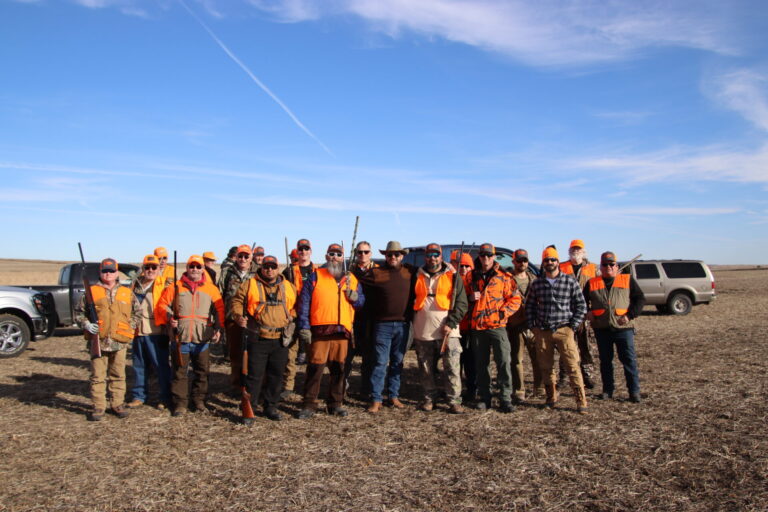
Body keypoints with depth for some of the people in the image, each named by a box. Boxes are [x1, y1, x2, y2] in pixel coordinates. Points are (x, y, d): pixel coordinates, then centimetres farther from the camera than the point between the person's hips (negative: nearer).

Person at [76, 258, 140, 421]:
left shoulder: (127, 293, 10)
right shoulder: (92, 291, 5)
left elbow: (136, 313, 18)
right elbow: (80, 313, 9)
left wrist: (130, 327, 5)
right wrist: (86, 324, -8)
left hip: (120, 341, 1)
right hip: (98, 341, -1)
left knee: (118, 375, 9)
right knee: (98, 376, 2)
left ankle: (118, 404, 19)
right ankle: (98, 408, 10)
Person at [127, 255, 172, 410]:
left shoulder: (164, 285, -3)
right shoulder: (136, 284, 13)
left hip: (156, 333, -5)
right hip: (138, 332, 6)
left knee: (161, 365, -1)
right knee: (139, 365, 14)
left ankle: (165, 398, 8)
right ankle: (139, 396, 26)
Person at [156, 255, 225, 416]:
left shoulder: (211, 288, 8)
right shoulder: (176, 287, 6)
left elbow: (219, 309, 7)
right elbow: (162, 305, 6)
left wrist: (218, 328, -4)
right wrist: (169, 317, -12)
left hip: (202, 339, 1)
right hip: (180, 338, -1)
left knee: (202, 372, 9)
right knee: (179, 372, 5)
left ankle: (199, 401, 22)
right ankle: (180, 403, 15)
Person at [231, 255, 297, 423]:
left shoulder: (288, 287, 10)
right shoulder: (249, 285, 1)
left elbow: (294, 306, 23)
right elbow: (237, 301, 5)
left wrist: (290, 318, 9)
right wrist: (238, 316, -11)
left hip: (280, 340, 4)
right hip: (257, 338, -3)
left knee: (276, 375, 11)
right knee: (254, 375, -2)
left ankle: (271, 407, 24)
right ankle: (249, 410, 7)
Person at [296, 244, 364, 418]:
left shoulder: (352, 279, 17)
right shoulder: (316, 276, 5)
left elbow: (361, 302, 16)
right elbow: (304, 302, 0)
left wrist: (352, 294, -6)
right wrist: (304, 327, -7)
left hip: (342, 331, 4)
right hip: (320, 330, -3)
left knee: (338, 369, 10)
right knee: (315, 368, -4)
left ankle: (336, 404, 22)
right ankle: (309, 405, 6)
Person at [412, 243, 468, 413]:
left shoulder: (452, 276, 3)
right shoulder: (418, 277, 12)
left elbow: (461, 303, -1)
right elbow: (411, 301, 19)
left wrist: (451, 324, -11)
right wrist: (413, 324, 8)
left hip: (447, 332, -3)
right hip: (423, 333, 3)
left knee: (452, 368, -3)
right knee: (426, 369, 9)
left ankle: (454, 401, 5)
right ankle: (428, 398, 21)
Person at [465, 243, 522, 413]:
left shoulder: (504, 277, 2)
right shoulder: (472, 277, 12)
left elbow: (515, 300, 1)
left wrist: (503, 313, -12)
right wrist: (470, 297, -1)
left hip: (497, 326, -3)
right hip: (477, 327, 3)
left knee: (503, 362, -8)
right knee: (481, 364, 10)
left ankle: (506, 399, 0)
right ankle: (484, 398, 20)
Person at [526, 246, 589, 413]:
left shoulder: (570, 281, 0)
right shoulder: (536, 283, 7)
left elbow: (581, 305, 3)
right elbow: (529, 305, 15)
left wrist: (573, 327, -3)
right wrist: (533, 326, 6)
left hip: (564, 330, -3)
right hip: (542, 332, 3)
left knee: (572, 366, -7)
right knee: (545, 367, 9)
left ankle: (581, 401, 0)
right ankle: (551, 398, 25)